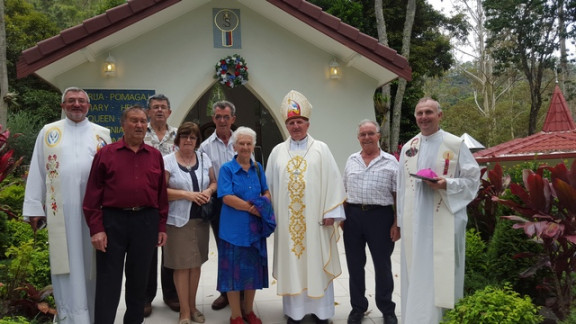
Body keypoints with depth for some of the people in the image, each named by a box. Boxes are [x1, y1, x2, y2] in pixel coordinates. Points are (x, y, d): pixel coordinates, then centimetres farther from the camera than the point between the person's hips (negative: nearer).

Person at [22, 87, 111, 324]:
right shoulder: (48, 132, 10)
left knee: (91, 261, 8)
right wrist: (34, 207, 1)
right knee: (67, 263, 1)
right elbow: (37, 171, 7)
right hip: (61, 209, 0)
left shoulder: (102, 134, 10)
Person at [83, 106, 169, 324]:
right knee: (108, 281, 4)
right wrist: (96, 229, -8)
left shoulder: (155, 156, 9)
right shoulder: (105, 154, 0)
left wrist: (162, 226, 6)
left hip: (146, 221, 3)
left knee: (139, 278, 14)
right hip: (113, 220, -2)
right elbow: (93, 194, -2)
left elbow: (162, 193, 9)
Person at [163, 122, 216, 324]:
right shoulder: (168, 161, -4)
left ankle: (192, 306, 26)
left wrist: (208, 191, -8)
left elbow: (214, 182, 15)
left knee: (196, 264, 10)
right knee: (182, 265, 0)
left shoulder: (204, 158, 10)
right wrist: (188, 195, -17)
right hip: (178, 220, -4)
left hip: (201, 219, 4)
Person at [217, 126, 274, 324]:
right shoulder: (227, 169, -5)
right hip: (234, 228, -4)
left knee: (253, 268, 12)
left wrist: (263, 206, -10)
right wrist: (253, 209, -18)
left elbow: (266, 193, 12)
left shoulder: (258, 168, 8)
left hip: (256, 226, 4)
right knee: (234, 269, 4)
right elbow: (227, 198, -15)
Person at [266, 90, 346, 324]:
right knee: (290, 262, 6)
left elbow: (332, 181, -3)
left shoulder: (320, 149, 2)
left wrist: (330, 212, -9)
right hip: (287, 219, 2)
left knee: (316, 263, 4)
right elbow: (270, 184, 10)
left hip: (314, 218, -2)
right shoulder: (278, 151, 9)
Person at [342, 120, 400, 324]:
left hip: (380, 216, -3)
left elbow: (397, 195, -2)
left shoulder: (390, 162, -1)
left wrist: (397, 224, -7)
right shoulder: (351, 161, 10)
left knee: (382, 265, 8)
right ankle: (358, 307, 26)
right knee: (355, 264, 11)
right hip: (353, 215, 3)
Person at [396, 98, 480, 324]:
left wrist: (448, 184, -19)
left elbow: (473, 179, -2)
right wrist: (401, 220, 12)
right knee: (416, 274, 9)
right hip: (415, 221, 4)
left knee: (442, 273, -1)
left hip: (444, 221, -4)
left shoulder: (456, 145, -1)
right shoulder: (408, 148, 12)